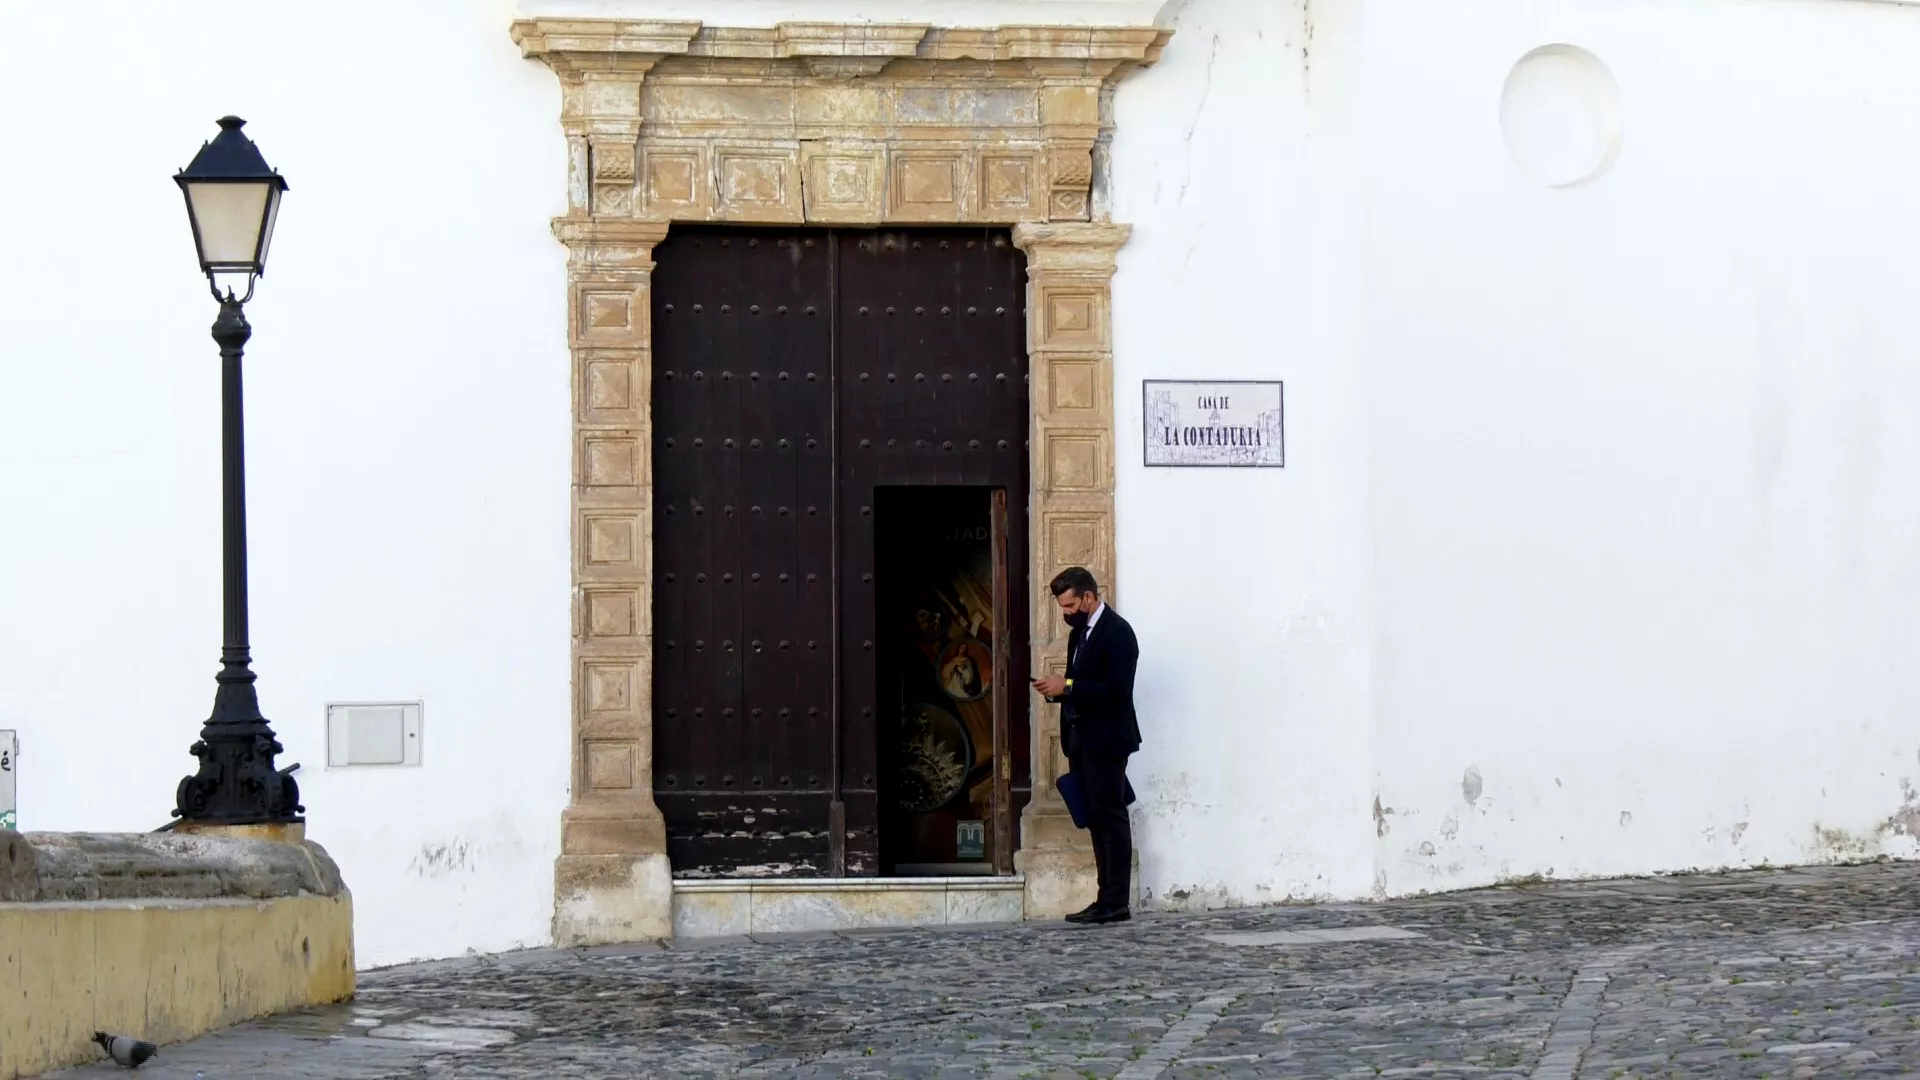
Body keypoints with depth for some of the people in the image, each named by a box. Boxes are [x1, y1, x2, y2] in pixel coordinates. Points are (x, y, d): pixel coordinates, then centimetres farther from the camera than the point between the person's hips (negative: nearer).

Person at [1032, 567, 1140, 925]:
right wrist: (1057, 690, 3)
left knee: (1110, 818, -8)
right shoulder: (1079, 633, 18)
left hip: (1105, 741, -9)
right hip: (1082, 740, 9)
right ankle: (1108, 899, 10)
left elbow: (1117, 690, -20)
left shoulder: (1117, 633, -12)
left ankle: (1115, 902, -8)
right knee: (1097, 819, 9)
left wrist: (1067, 687, -20)